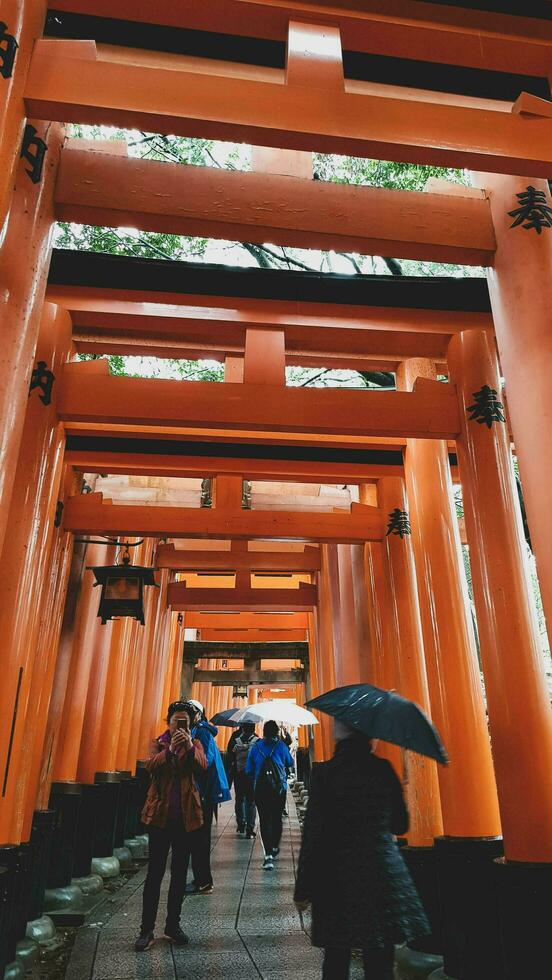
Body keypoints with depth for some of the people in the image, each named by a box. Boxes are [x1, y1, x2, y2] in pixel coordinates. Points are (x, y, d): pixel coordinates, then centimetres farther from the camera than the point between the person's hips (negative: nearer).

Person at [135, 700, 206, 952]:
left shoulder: (195, 744, 4)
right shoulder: (159, 743, 2)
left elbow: (202, 767, -16)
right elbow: (151, 766, -18)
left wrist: (189, 748, -33)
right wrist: (170, 749, -35)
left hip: (187, 816, 2)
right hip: (160, 815, -2)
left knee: (180, 872, 11)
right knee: (155, 872, -1)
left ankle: (173, 925, 24)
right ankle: (146, 930, 9)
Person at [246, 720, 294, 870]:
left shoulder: (255, 746, -1)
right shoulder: (281, 746, -5)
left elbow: (249, 770, 4)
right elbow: (290, 764, 9)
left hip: (261, 788, 0)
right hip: (279, 788, 0)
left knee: (264, 820, 1)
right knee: (277, 818, 17)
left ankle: (268, 854, -10)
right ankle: (275, 848, 32)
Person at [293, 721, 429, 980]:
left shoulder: (324, 773, -12)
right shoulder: (384, 770, -3)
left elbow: (313, 835, -11)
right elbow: (400, 825, 8)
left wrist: (302, 889, -3)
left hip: (338, 880, -2)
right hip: (384, 877, 2)